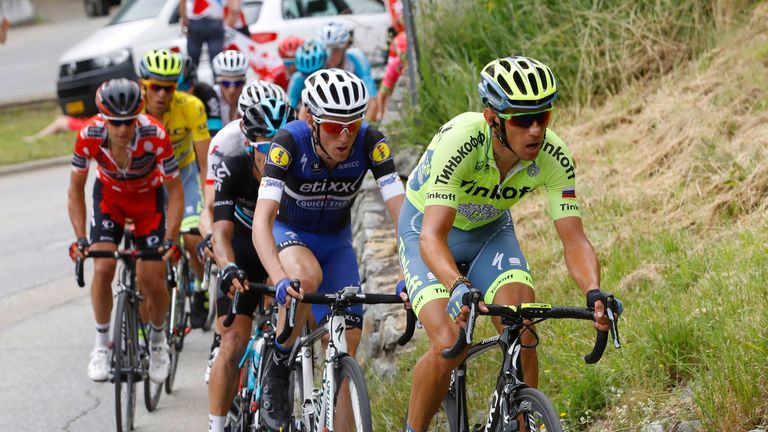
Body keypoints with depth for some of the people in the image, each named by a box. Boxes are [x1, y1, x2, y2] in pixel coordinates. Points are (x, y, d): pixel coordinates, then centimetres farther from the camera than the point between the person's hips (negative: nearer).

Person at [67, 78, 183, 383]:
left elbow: (175, 191, -23)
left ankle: (158, 338, 22)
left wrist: (170, 239, -31)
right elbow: (75, 189, -15)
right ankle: (101, 344, 1)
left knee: (152, 279, -8)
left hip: (149, 198, -1)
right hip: (109, 195, 1)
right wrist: (80, 238, -24)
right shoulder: (89, 135, -30)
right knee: (102, 268, -18)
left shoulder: (155, 136, -35)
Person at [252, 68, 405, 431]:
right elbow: (262, 220, -39)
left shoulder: (370, 143, -25)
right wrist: (279, 279, -55)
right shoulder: (290, 142, -31)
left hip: (336, 241, 3)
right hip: (290, 234, -3)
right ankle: (278, 368, -15)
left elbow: (401, 212, -28)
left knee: (346, 347, -8)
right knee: (307, 276, -37)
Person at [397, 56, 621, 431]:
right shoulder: (459, 140, -37)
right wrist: (459, 288, -62)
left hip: (491, 231, 3)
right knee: (450, 345, -24)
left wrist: (594, 293, -45)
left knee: (523, 335, -21)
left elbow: (574, 241, -25)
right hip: (428, 228, -3)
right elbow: (432, 236, -43)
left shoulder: (553, 157, -26)